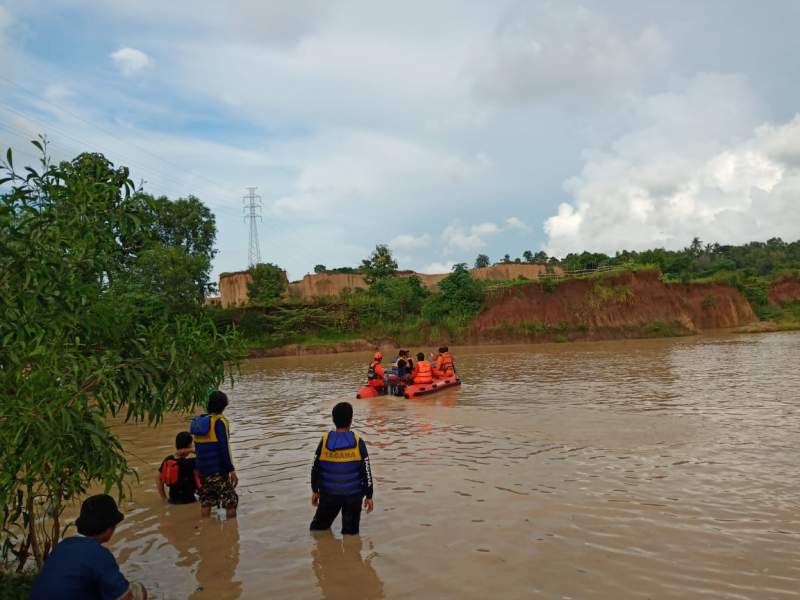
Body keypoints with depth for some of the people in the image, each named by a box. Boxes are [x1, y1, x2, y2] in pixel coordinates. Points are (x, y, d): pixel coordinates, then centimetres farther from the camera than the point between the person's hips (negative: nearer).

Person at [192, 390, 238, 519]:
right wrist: (232, 470, -15)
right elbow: (225, 449, -18)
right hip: (218, 471, -7)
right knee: (231, 502, 1)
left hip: (203, 470, 7)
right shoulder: (220, 422, -14)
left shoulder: (199, 422, 7)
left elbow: (198, 448, 15)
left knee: (205, 503, 13)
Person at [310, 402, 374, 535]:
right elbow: (366, 472, -7)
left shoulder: (325, 441, -9)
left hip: (328, 494, 1)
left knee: (319, 525, 21)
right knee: (350, 532, 10)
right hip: (353, 494, -1)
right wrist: (369, 496, 4)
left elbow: (315, 468, -1)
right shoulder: (358, 443, -12)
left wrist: (315, 490, 13)